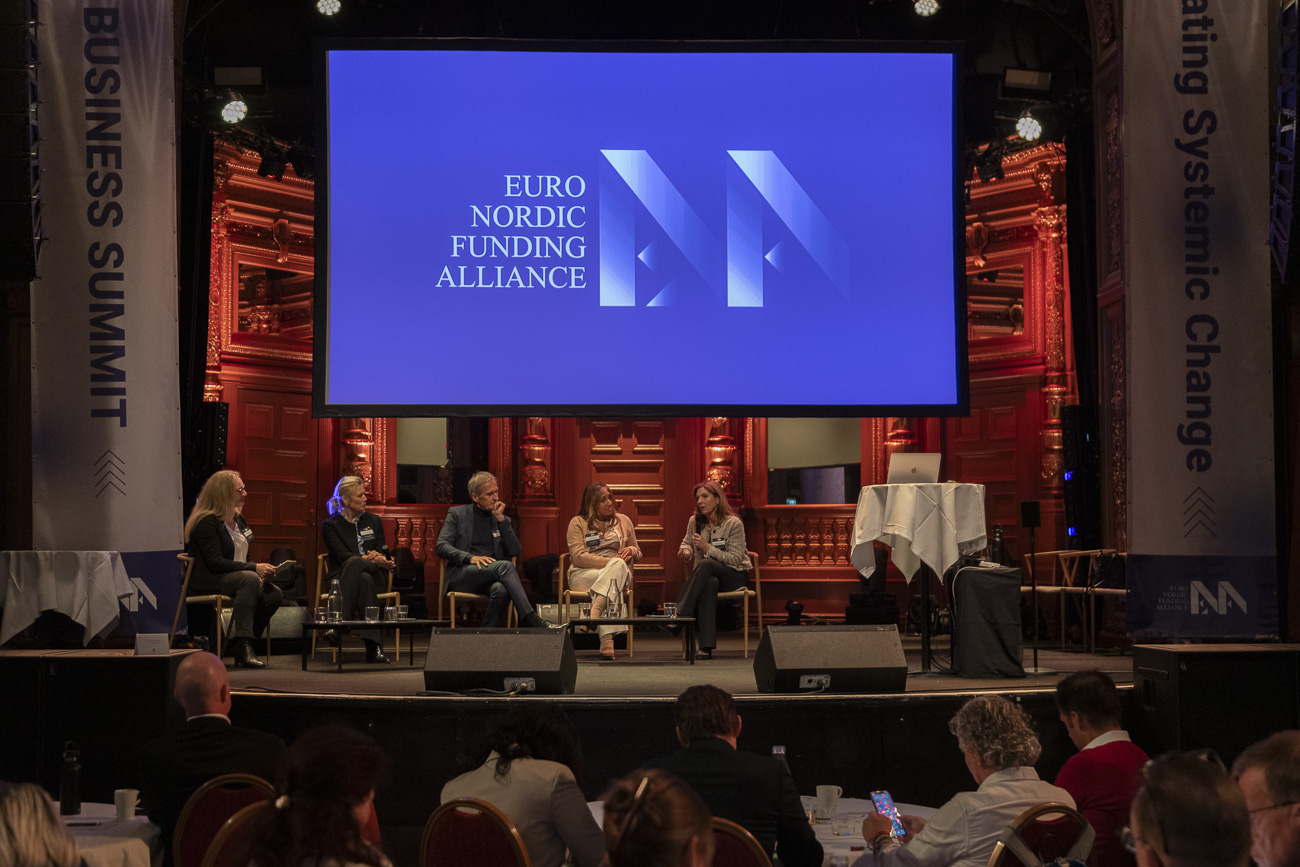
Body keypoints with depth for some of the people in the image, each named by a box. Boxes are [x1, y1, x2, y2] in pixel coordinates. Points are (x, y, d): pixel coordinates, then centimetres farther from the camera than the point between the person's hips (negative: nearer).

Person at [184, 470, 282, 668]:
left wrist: (261, 572, -2)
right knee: (249, 579, -36)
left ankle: (240, 644, -8)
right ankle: (242, 644, -39)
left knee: (274, 593, -17)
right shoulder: (206, 522, -12)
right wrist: (254, 569, -24)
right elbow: (215, 562, -21)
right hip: (206, 583, -8)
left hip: (234, 579, 8)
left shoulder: (238, 520, 16)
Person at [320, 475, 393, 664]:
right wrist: (370, 559, -24)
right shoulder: (330, 525, 7)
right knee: (364, 579, -38)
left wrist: (377, 558, -14)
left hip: (374, 575, 2)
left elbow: (383, 554, 11)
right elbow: (342, 556, -8)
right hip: (341, 579, -2)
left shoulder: (374, 521, 19)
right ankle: (374, 646, -48)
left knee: (354, 563, -35)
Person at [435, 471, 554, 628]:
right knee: (505, 566, -32)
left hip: (490, 578, 3)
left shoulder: (501, 519, 20)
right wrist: (471, 557, -17)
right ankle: (530, 620, -38)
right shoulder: (457, 514, 11)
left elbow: (514, 551, 7)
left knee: (501, 589, -37)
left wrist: (501, 520, 0)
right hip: (461, 575, -3)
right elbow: (441, 546, -1)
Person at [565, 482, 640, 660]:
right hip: (583, 575, -3)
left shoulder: (623, 521, 20)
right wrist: (610, 562, -15)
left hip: (619, 572, 3)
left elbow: (637, 554, 25)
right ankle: (607, 640, -50)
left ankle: (595, 609, -54)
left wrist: (632, 550, -2)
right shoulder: (578, 523, 9)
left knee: (618, 566, -37)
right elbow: (578, 556, -5)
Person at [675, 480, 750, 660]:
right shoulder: (695, 522, 5)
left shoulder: (733, 524, -9)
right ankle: (706, 645, -47)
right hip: (708, 576, 3)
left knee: (705, 564, -36)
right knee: (710, 584, -39)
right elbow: (686, 542, 24)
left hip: (735, 577, -3)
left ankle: (681, 614, -40)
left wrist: (708, 548, -20)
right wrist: (686, 550, -1)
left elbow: (735, 559, -12)